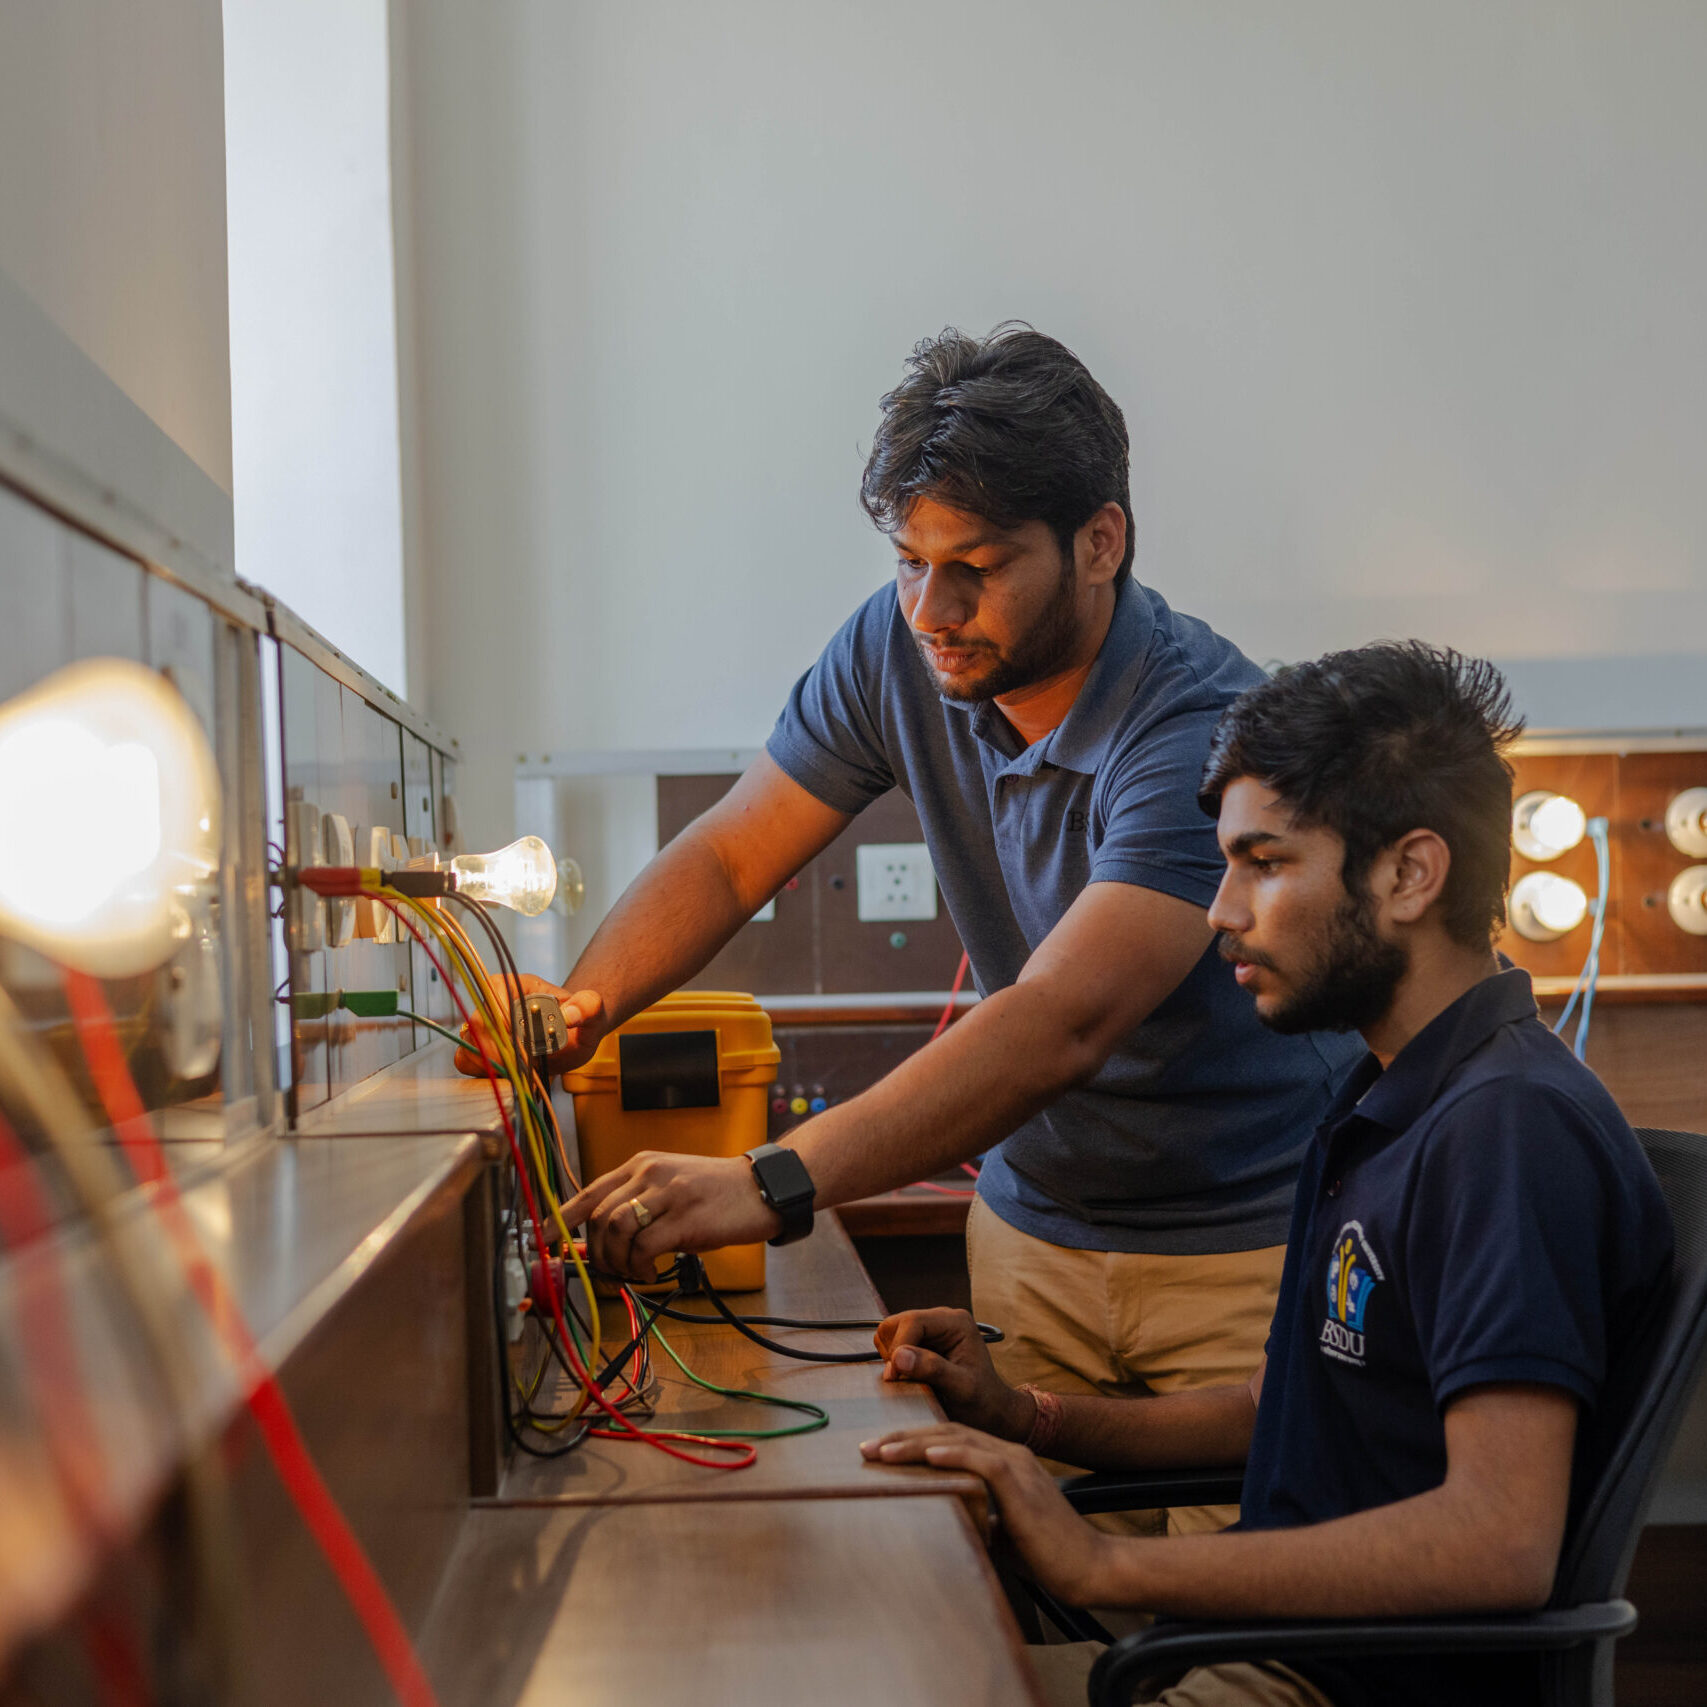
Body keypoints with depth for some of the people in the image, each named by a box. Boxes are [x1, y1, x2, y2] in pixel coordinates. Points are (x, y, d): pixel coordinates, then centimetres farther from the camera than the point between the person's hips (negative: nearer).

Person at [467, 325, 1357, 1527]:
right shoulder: (898, 653, -6)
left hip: (1251, 1252, -4)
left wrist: (773, 1185, -47)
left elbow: (1062, 1023, -38)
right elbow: (728, 856, 1)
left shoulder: (1206, 733, -26)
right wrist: (582, 1005, -18)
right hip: (1032, 1228, 5)